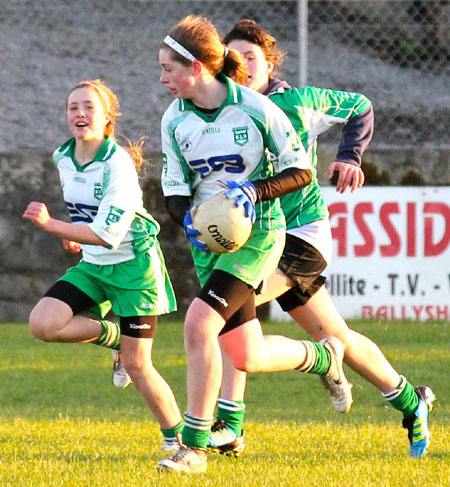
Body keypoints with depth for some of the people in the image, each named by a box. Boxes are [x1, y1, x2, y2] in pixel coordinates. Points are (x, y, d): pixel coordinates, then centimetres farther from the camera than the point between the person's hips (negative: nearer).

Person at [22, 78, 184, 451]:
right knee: (42, 323, -16)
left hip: (133, 266, -7)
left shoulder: (118, 166, -22)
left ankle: (176, 433, 12)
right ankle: (111, 335, 9)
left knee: (136, 365, -7)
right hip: (93, 266, 7)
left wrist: (51, 225, -31)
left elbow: (108, 234, -28)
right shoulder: (63, 159, 1)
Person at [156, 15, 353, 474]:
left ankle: (193, 447, -16)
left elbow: (300, 172, -6)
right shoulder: (174, 120, 0)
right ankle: (322, 357, 39)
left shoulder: (256, 108, -13)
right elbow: (174, 192, 6)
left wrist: (254, 192, -22)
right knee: (246, 358, 8)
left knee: (199, 326, -23)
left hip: (257, 233, -6)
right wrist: (189, 218, -16)